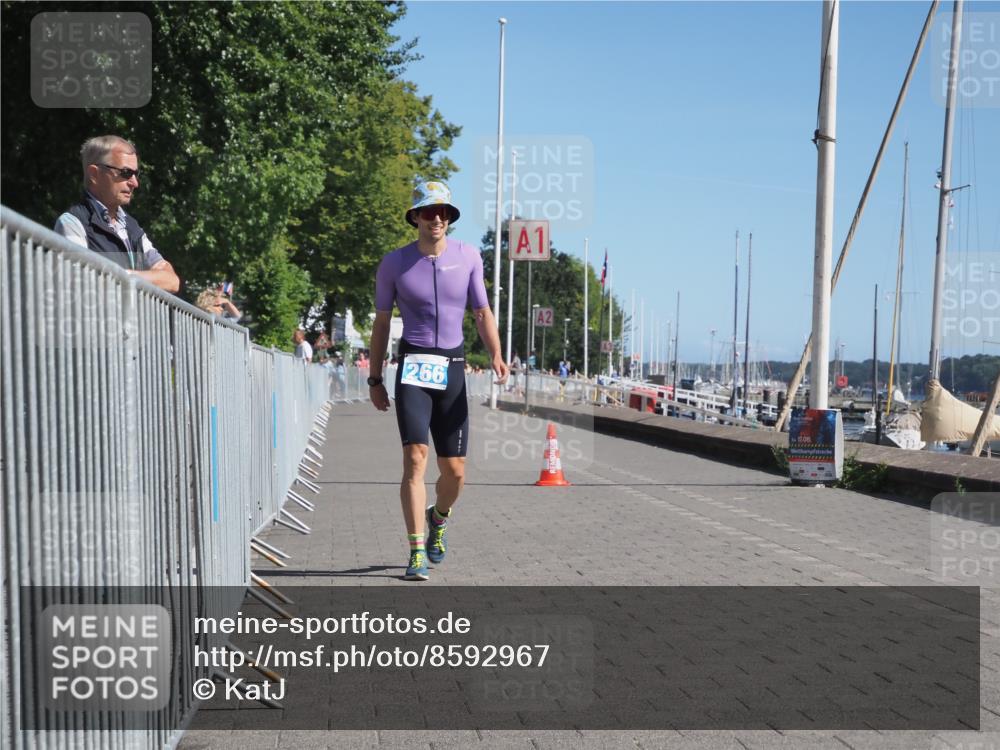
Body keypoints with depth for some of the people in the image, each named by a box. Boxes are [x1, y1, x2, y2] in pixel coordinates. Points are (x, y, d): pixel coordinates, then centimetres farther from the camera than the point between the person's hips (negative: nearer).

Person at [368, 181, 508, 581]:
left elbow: (482, 312, 9)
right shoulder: (394, 263, 1)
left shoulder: (469, 256, 5)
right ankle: (417, 553, -10)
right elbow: (381, 322, 8)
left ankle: (439, 516, 37)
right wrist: (375, 379, 7)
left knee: (455, 471, 4)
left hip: (453, 370, 2)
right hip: (413, 367, -2)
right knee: (415, 459, -15)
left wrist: (496, 356, -8)